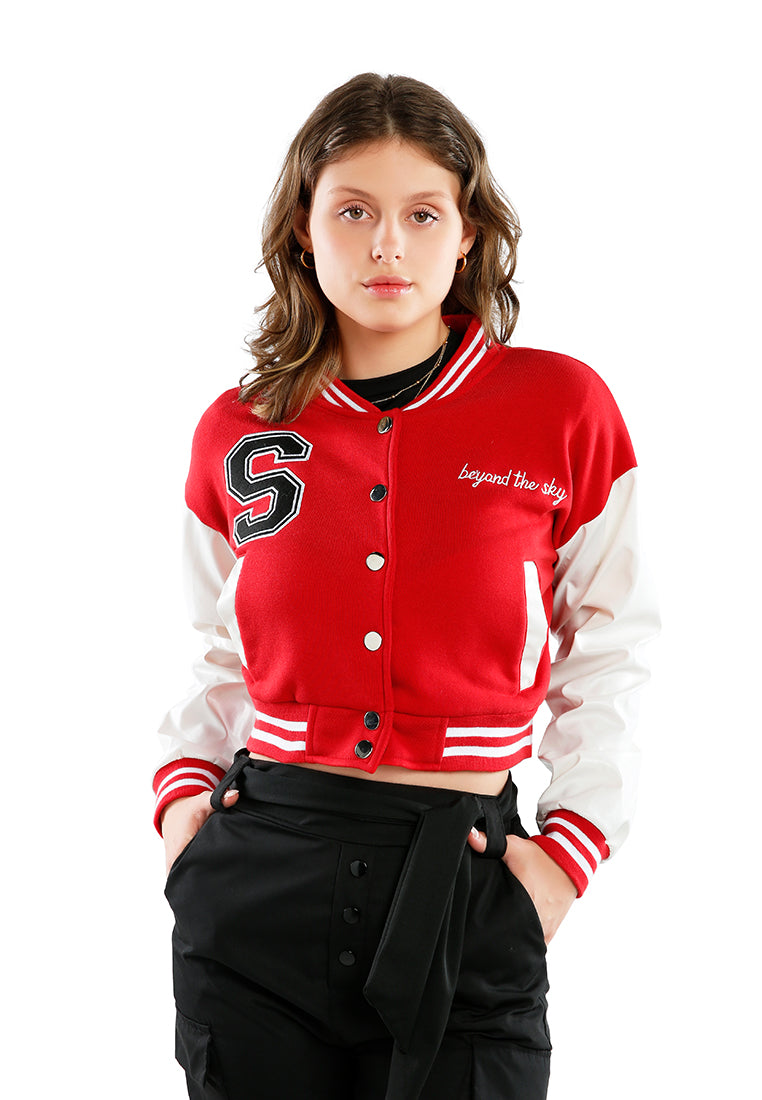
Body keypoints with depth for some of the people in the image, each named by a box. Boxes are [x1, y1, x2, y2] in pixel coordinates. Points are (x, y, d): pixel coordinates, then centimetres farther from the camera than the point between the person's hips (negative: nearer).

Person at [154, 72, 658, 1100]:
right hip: (258, 873, 2)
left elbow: (609, 653, 4)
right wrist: (183, 789, 1)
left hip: (467, 890, -1)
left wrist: (568, 850, -4)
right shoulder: (238, 434, 3)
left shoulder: (561, 408, -3)